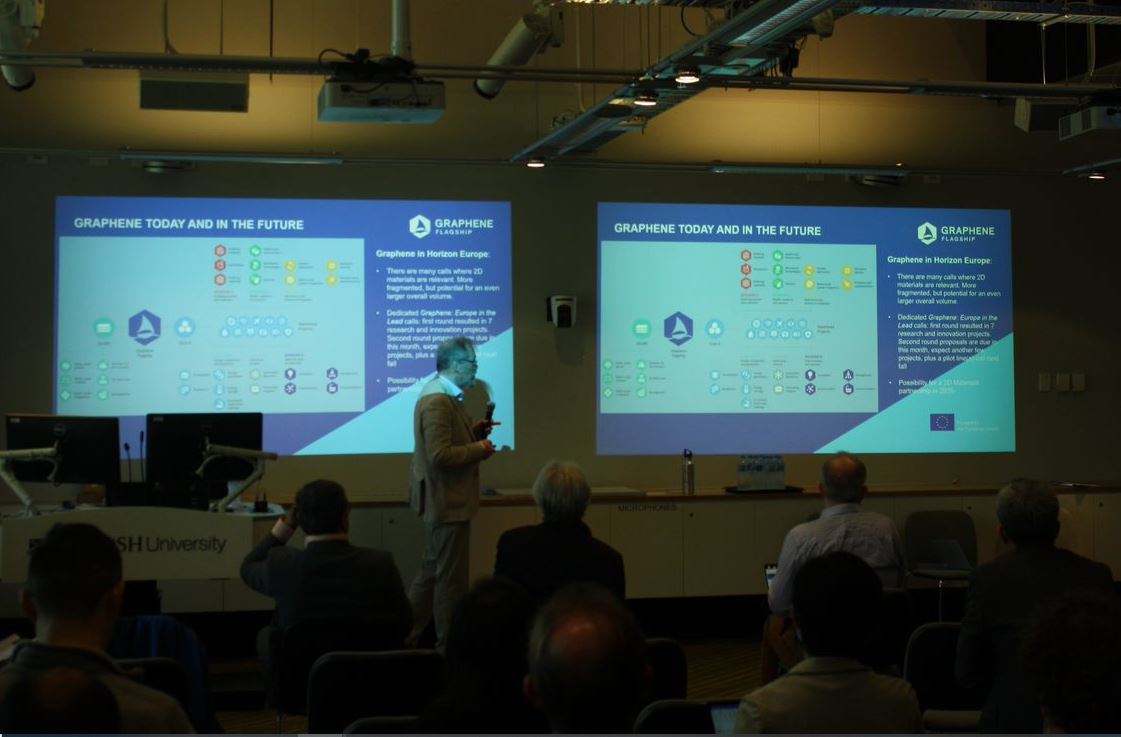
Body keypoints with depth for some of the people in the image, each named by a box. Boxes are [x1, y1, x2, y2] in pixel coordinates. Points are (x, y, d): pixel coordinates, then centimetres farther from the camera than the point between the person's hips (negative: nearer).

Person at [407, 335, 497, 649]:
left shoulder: (442, 393, 10)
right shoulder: (438, 401, -23)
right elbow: (441, 456, -28)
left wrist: (473, 431, 6)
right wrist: (480, 449, -18)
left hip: (443, 500, 11)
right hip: (448, 501, -11)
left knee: (432, 571, 18)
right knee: (451, 577, 2)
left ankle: (406, 635, 25)